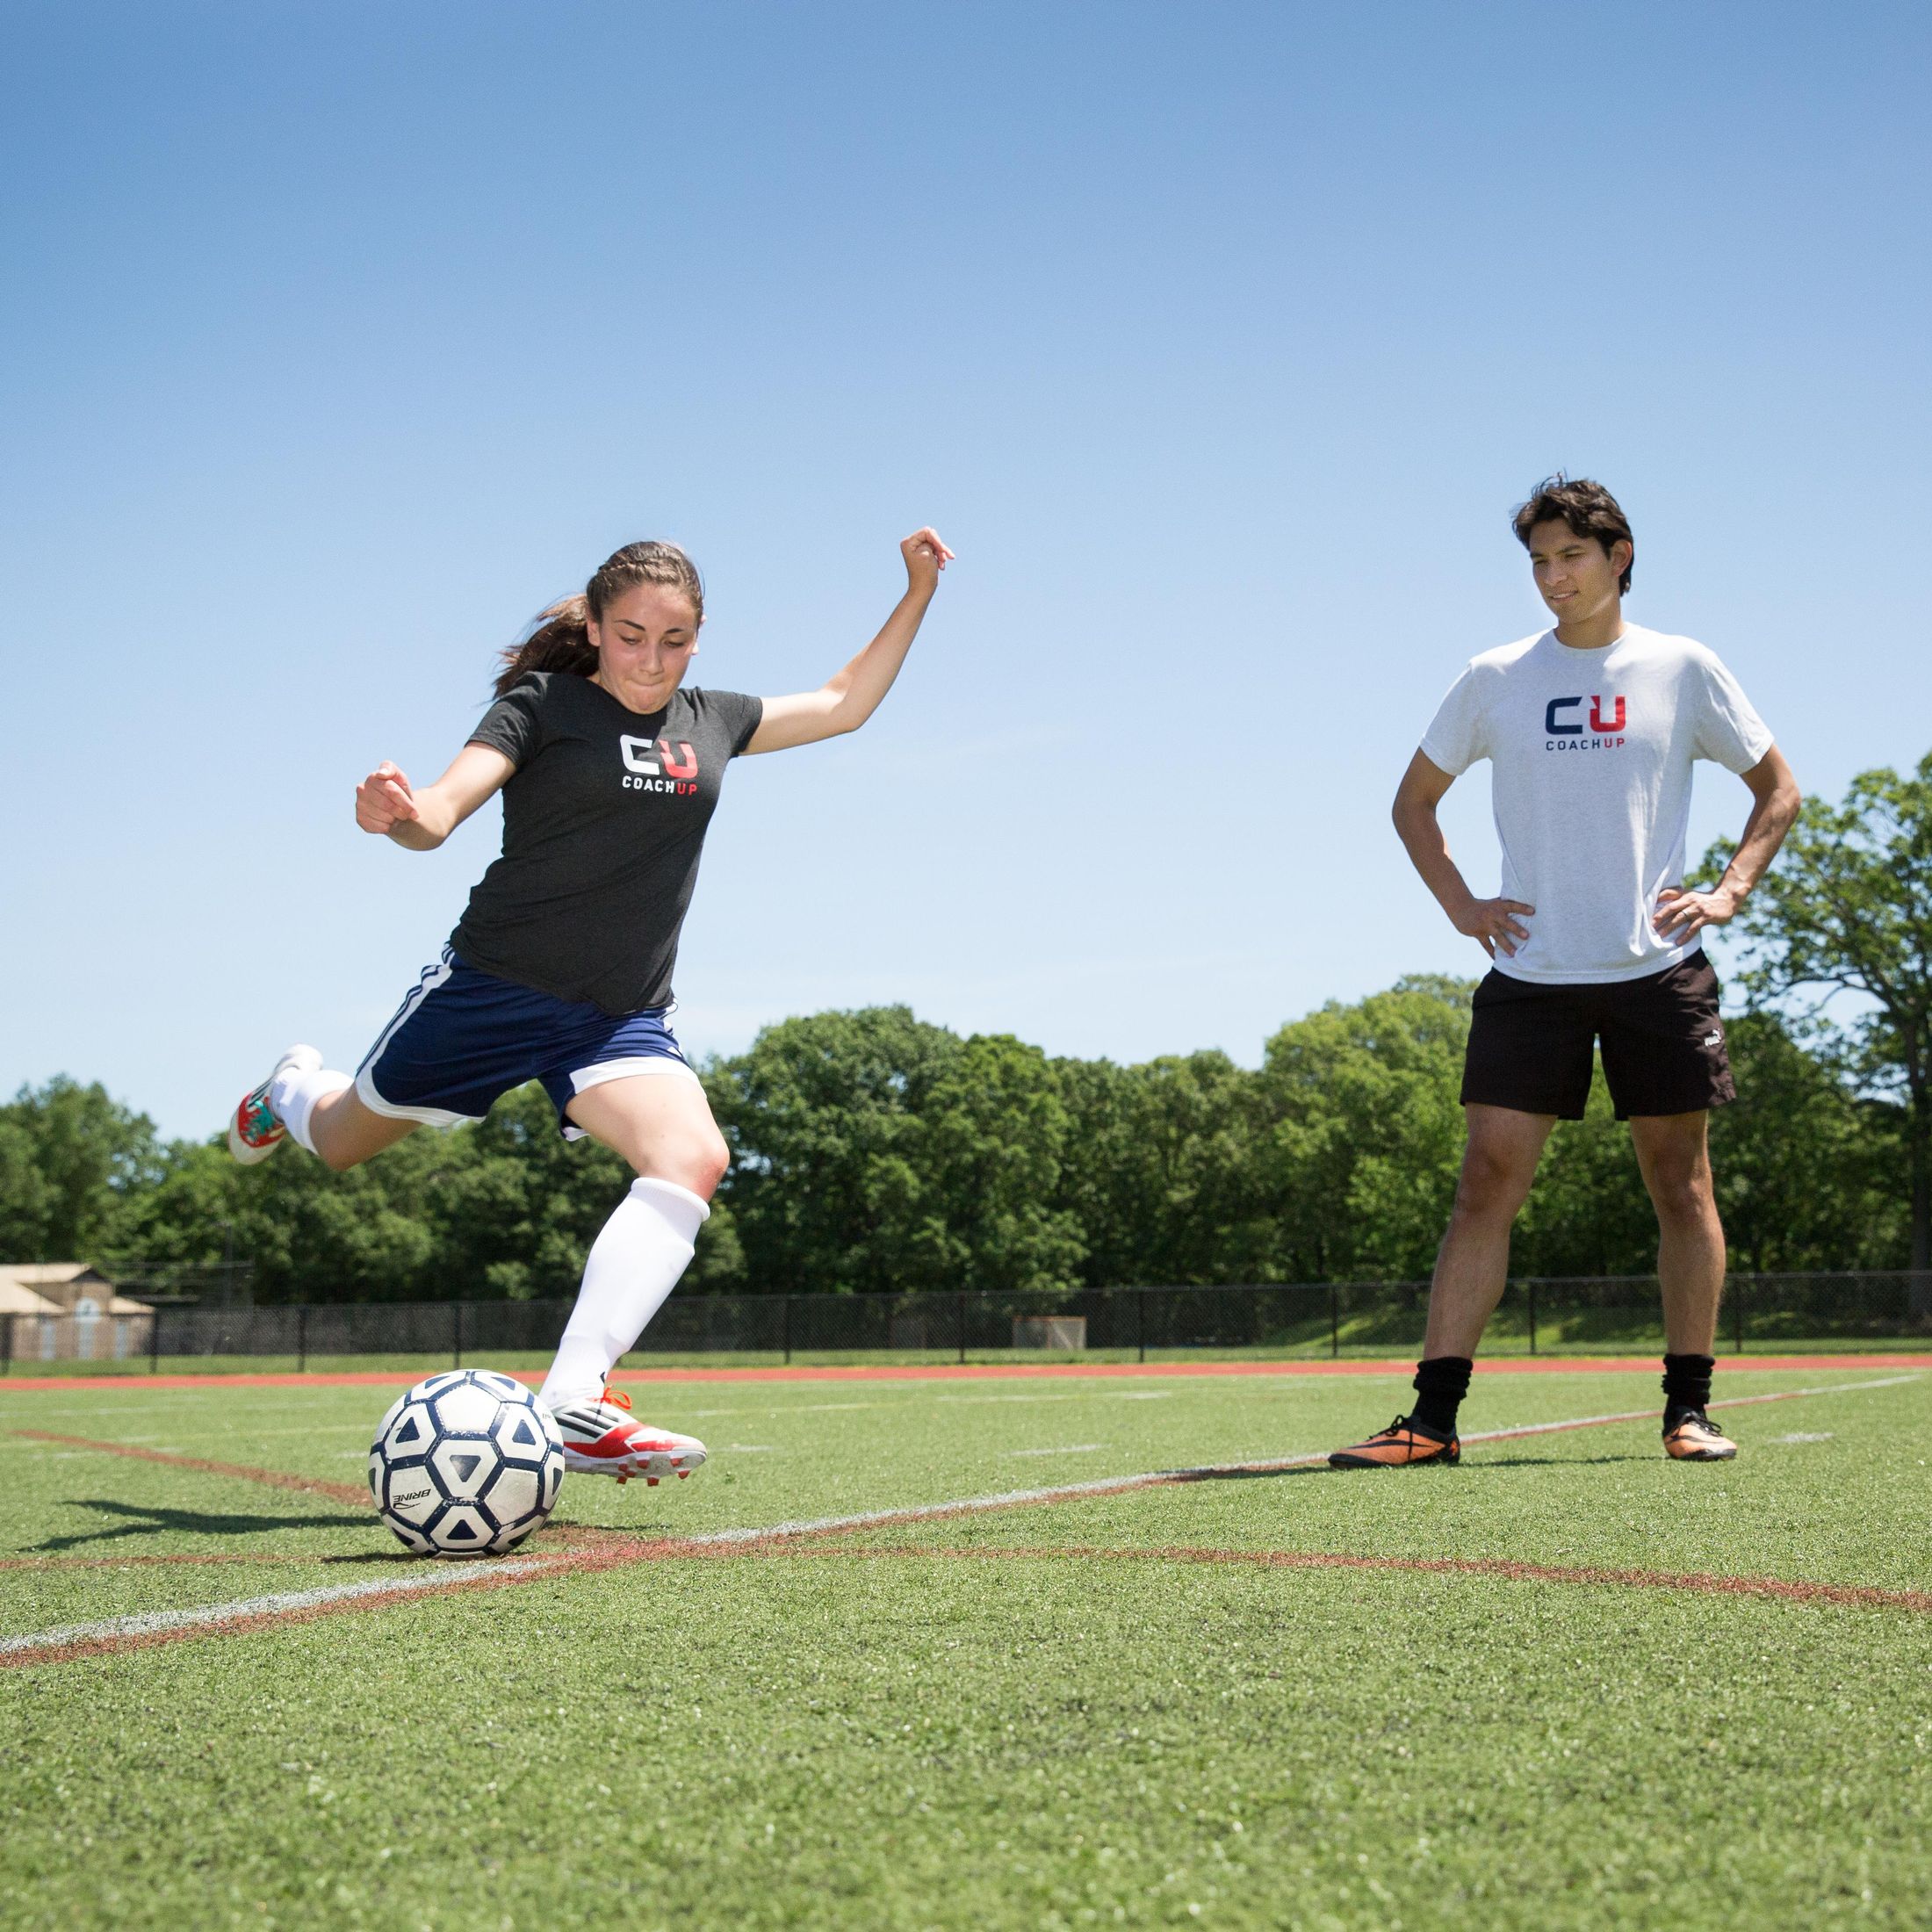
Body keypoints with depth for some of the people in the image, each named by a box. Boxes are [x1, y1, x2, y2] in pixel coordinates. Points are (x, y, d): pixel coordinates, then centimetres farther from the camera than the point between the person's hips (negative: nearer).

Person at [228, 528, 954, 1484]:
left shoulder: (711, 723, 9)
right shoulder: (542, 704, -6)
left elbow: (841, 704, 22)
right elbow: (441, 810, -18)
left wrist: (919, 590, 15)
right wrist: (400, 814, -42)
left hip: (623, 1018, 3)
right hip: (492, 987, -3)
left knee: (694, 1158, -27)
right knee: (340, 1142, 16)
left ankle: (573, 1404, -33)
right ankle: (293, 1087, 57)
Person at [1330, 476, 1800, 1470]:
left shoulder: (1683, 669, 4)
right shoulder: (1494, 679, 6)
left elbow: (1778, 789, 13)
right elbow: (1413, 801, 16)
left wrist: (1728, 893, -1)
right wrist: (1461, 906, 4)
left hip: (1659, 969, 0)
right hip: (1531, 971, 0)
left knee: (1681, 1183, 3)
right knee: (1487, 1183, -6)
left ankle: (1688, 1408, 14)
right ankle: (1433, 1415, -6)